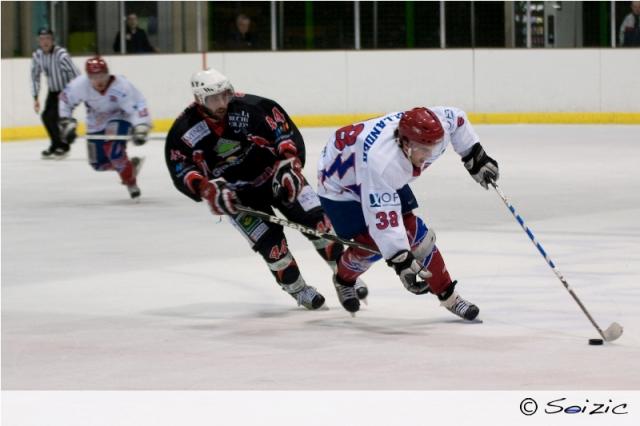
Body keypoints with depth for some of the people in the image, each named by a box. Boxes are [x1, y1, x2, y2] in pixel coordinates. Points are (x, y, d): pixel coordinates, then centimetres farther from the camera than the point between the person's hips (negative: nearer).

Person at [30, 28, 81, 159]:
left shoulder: (61, 54, -28)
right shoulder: (37, 56, -7)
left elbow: (76, 75, -28)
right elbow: (35, 76, 5)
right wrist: (35, 98, 3)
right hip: (53, 91, 7)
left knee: (54, 116, -17)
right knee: (46, 116, 2)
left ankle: (63, 147, -1)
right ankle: (55, 145, 21)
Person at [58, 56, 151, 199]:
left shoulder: (122, 87, -33)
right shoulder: (80, 85, -25)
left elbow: (138, 107, -37)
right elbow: (65, 100, -8)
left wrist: (140, 130, -52)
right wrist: (67, 123, -12)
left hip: (119, 119, -5)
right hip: (96, 125, 5)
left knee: (112, 148, -32)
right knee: (99, 164, 8)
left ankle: (130, 182, -12)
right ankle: (130, 165, 33)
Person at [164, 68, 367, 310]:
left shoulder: (250, 107, -21)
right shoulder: (184, 132, -18)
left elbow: (287, 132, -14)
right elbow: (181, 172, -16)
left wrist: (290, 164, -25)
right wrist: (208, 190, -32)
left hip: (274, 174, 0)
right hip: (237, 194, 0)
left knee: (316, 221, -5)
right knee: (270, 242, -11)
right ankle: (299, 291, 10)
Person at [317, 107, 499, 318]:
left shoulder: (435, 129, -28)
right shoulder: (381, 161, -46)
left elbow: (456, 118, -3)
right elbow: (382, 219, -46)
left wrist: (476, 157, 0)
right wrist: (401, 262, -48)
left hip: (388, 181, 6)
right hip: (340, 183, -6)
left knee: (413, 231, -3)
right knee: (371, 243, -14)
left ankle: (447, 295, 8)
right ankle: (344, 280, 18)